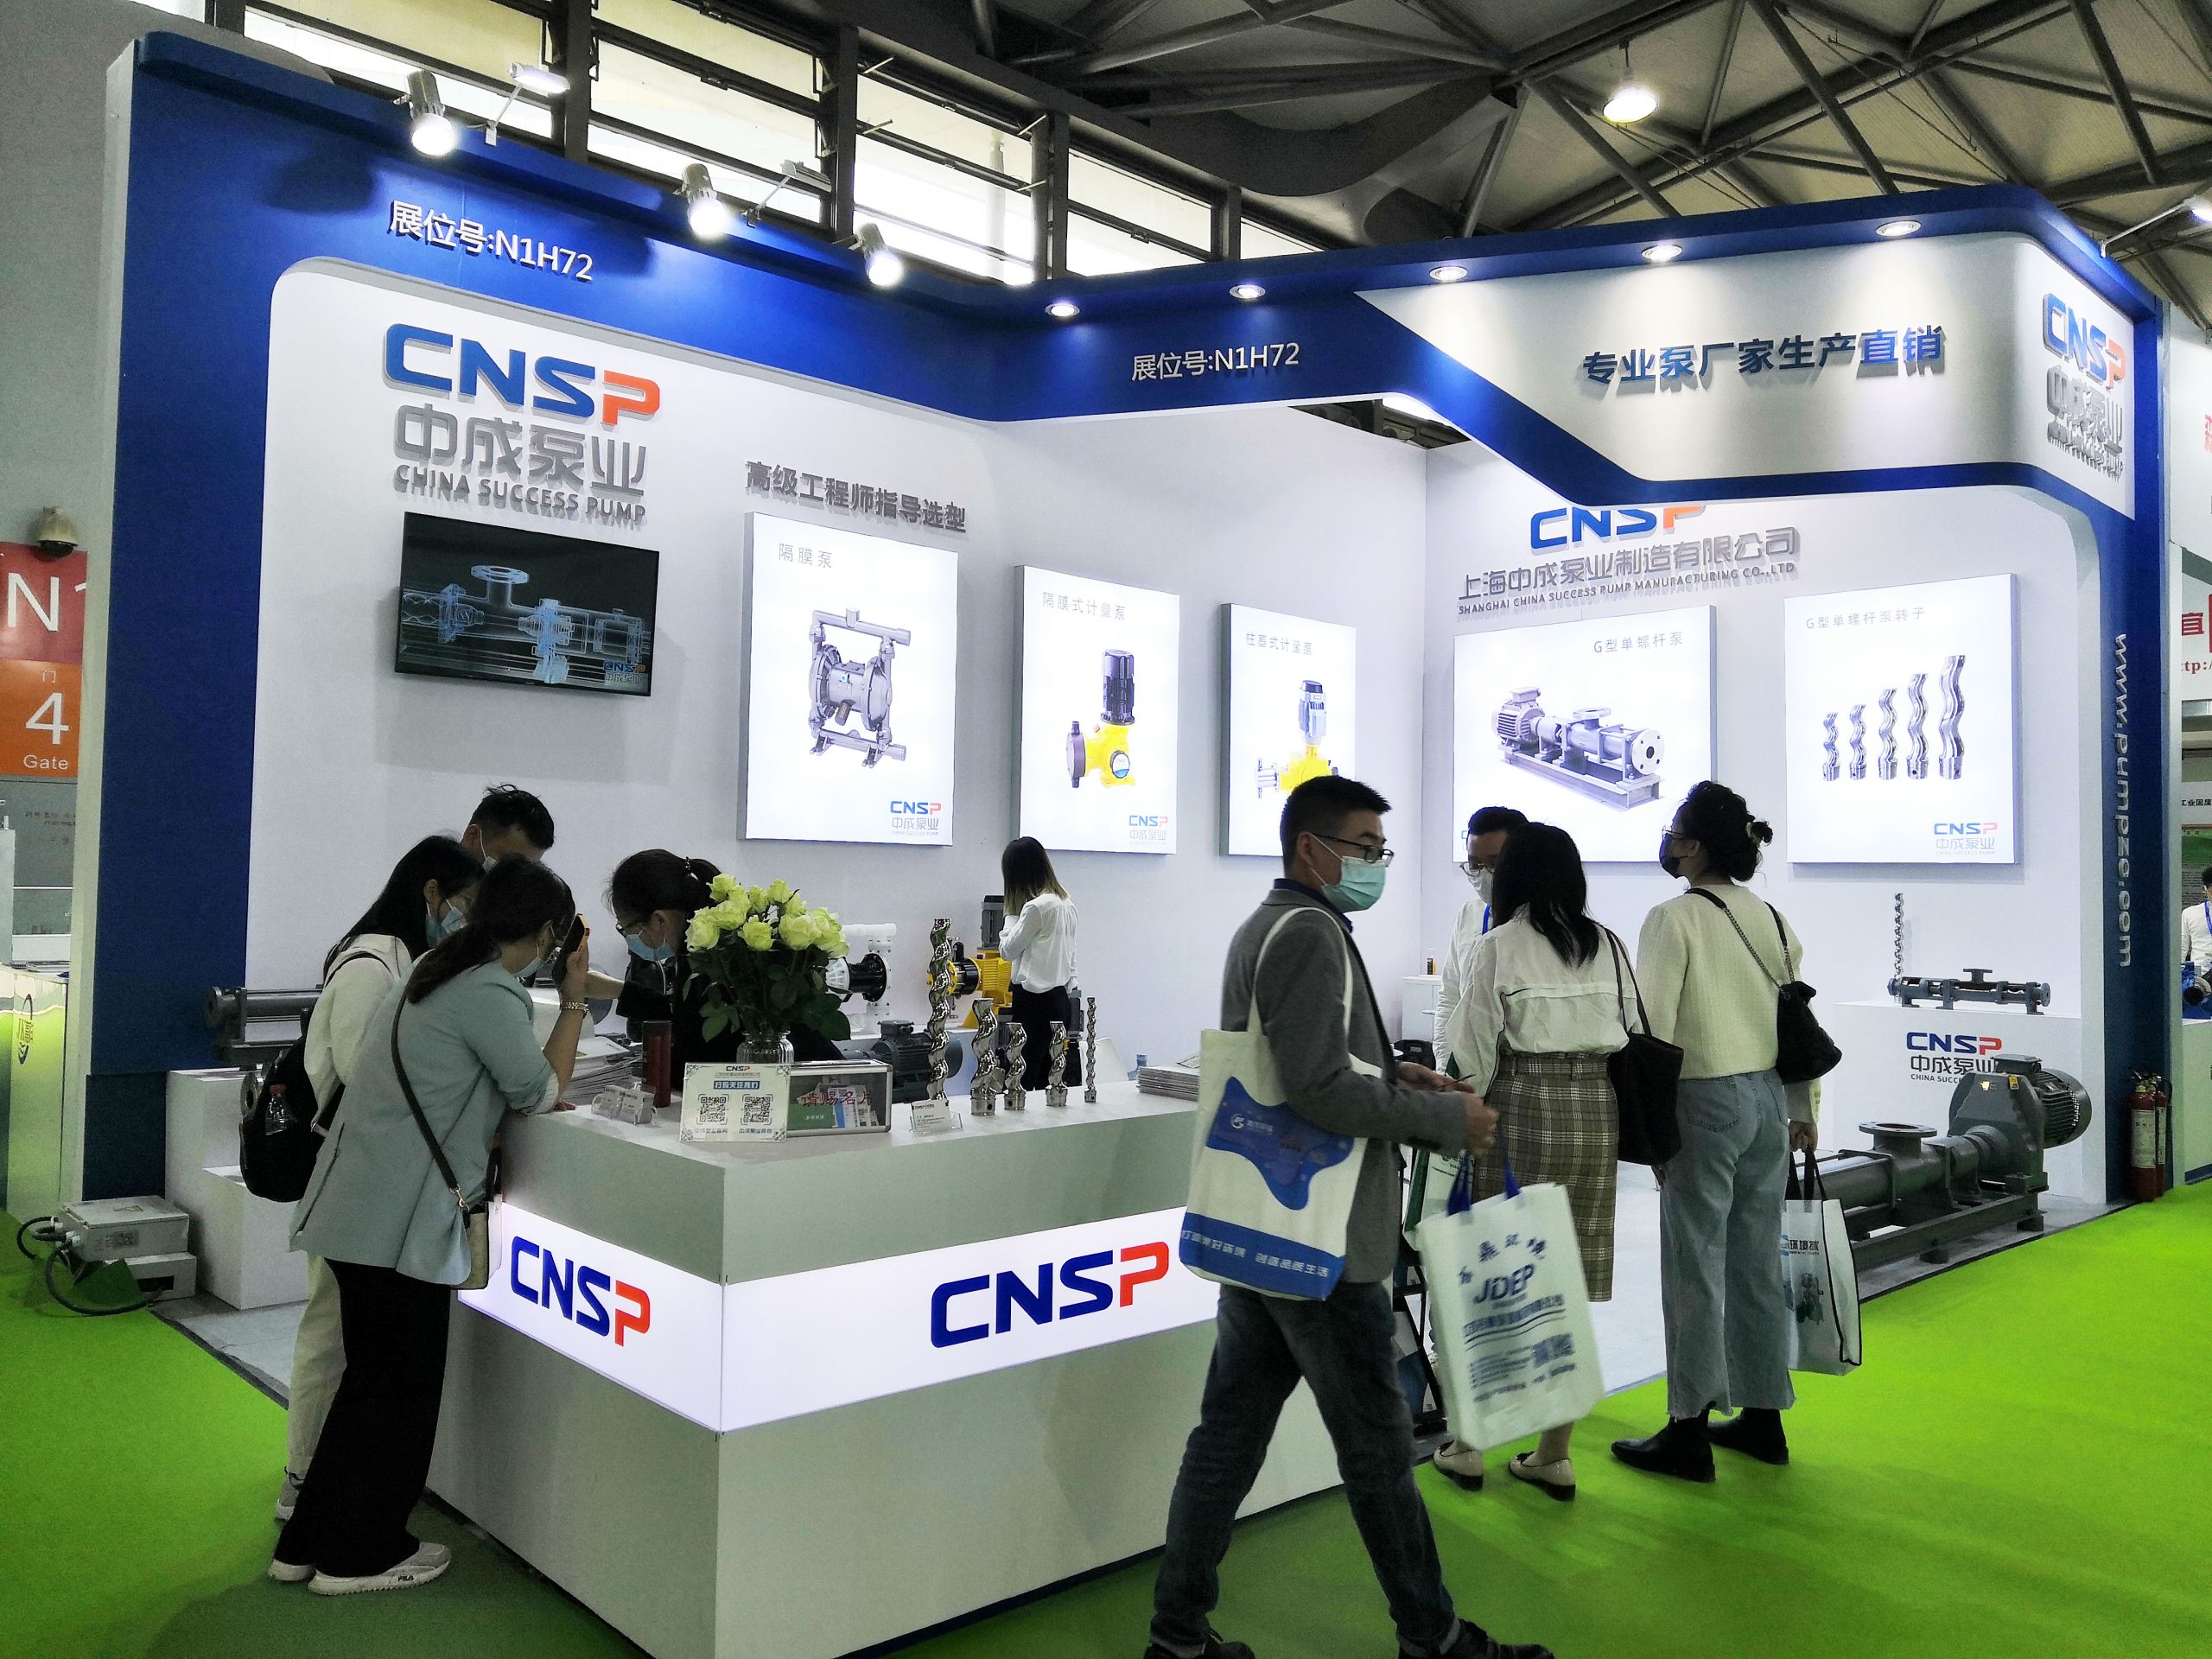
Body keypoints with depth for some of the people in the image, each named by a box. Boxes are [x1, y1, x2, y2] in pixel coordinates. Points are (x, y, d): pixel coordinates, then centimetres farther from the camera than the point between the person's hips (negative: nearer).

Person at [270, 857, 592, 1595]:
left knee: (372, 1381, 20)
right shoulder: (490, 998, -19)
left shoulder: (437, 973, 11)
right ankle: (359, 1555, 20)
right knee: (400, 1388, 7)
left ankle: (310, 1543, 31)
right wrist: (573, 1003, -1)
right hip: (399, 1222, -10)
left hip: (360, 1208, 10)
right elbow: (540, 1092, -7)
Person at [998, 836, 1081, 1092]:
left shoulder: (1036, 907, -15)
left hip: (1034, 1001, -9)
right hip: (1060, 999, 9)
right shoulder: (1066, 902, 12)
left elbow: (1008, 950, -5)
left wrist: (1012, 915, 5)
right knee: (1047, 1082, 9)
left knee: (1021, 1081, -7)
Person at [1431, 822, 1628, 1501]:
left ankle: (1468, 1445, 16)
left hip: (1522, 1112, -4)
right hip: (1598, 1114, 4)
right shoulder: (1608, 946, 6)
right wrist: (1613, 1106, 17)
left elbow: (1475, 1052, -8)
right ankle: (1555, 1456, 18)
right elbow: (1634, 1037, 6)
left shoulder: (1497, 946, -7)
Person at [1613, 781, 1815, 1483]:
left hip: (1706, 1101, -7)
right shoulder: (1770, 917, 7)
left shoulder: (1673, 918, -13)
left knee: (1695, 1266, 0)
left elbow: (1654, 1029, -15)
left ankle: (1689, 1431, 7)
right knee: (1757, 1261, 14)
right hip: (1769, 1099, 7)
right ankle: (1762, 1416, 24)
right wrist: (1803, 1110, 19)